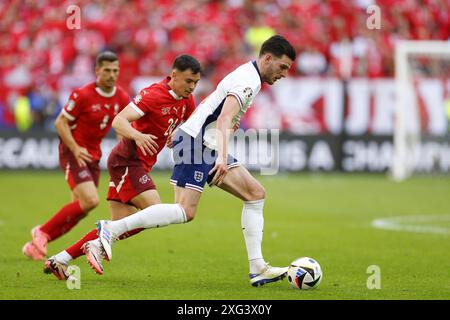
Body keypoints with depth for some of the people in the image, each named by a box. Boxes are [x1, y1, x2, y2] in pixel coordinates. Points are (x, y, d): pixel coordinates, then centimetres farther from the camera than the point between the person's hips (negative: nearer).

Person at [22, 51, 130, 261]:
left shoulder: (122, 98, 0)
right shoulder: (83, 95, -16)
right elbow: (60, 122, -11)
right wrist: (75, 149, -22)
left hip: (93, 156, 7)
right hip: (72, 152, -7)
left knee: (80, 210, 5)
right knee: (90, 200, -22)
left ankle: (35, 245, 19)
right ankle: (43, 232, -6)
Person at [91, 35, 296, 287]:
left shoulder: (248, 75, 19)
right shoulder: (248, 80, -14)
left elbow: (208, 103, 30)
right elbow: (224, 119, -28)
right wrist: (223, 157, -39)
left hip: (209, 146, 11)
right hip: (197, 142, -11)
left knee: (256, 193, 4)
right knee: (185, 212, -18)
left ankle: (258, 268, 1)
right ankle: (112, 230, -15)